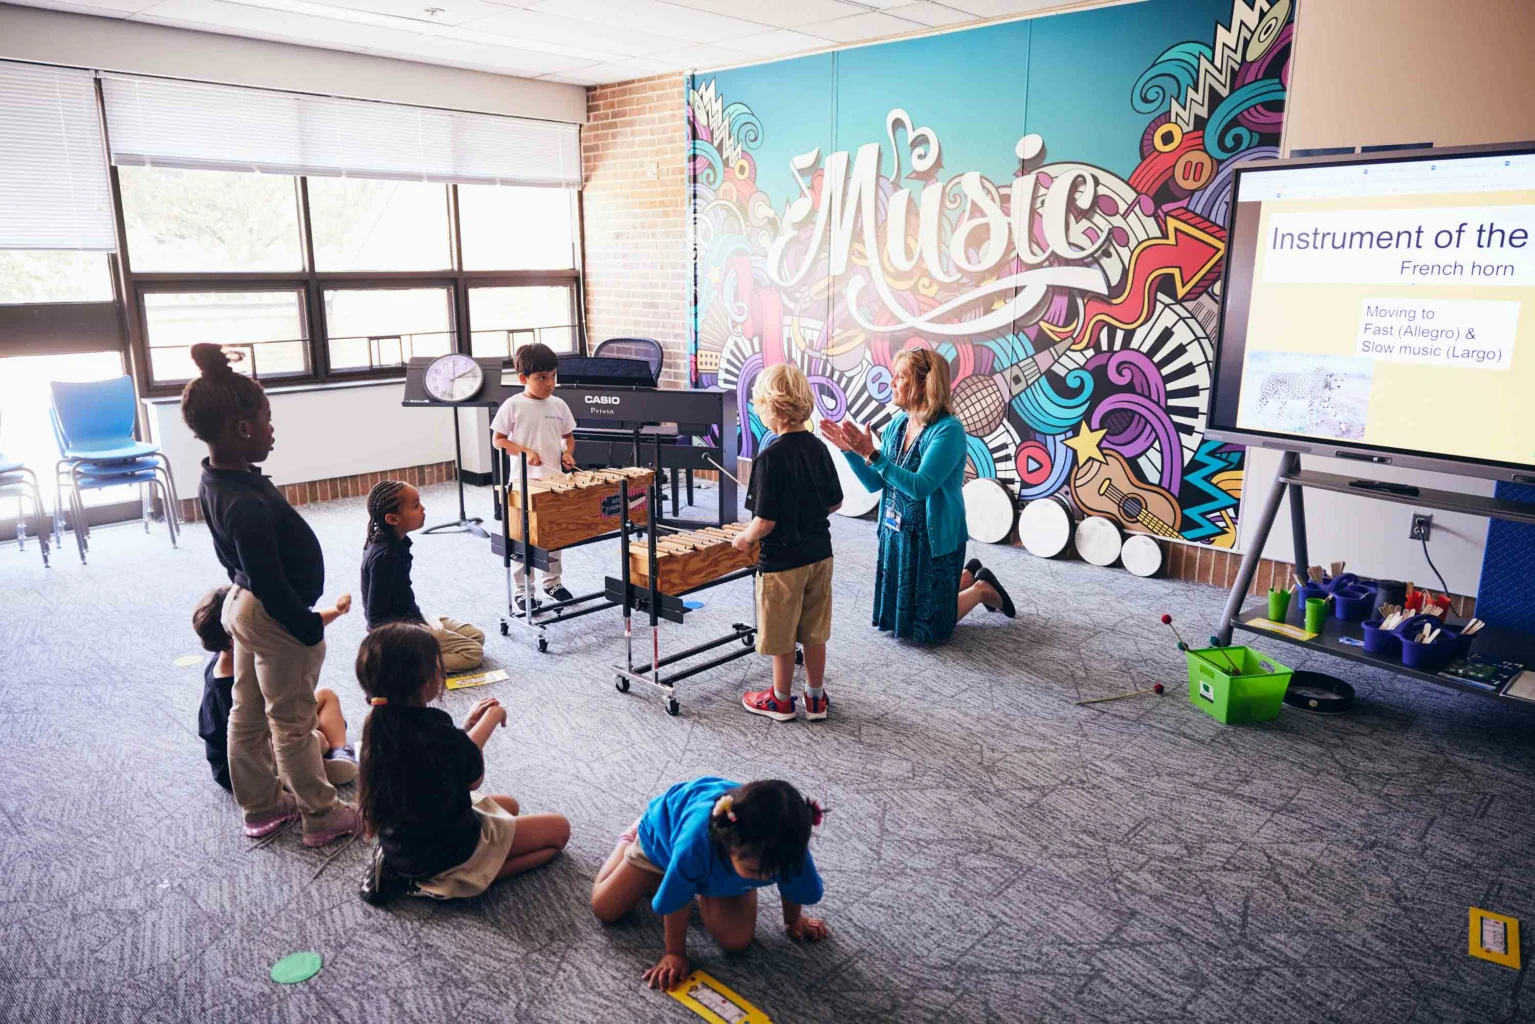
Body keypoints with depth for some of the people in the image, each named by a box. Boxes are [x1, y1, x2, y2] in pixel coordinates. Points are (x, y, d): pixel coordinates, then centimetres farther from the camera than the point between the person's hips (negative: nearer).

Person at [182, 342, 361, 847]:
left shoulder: (215, 479, -3)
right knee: (293, 722, 7)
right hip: (275, 620, -10)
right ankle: (322, 816, 25)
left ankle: (262, 806, 40)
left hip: (243, 605, 10)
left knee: (248, 714, 21)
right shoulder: (246, 505, -33)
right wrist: (312, 626, -16)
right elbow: (272, 587, -28)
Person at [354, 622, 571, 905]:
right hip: (447, 851, -8)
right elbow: (473, 778, -9)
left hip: (402, 843, 8)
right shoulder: (441, 735, -32)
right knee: (558, 830, 5)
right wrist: (490, 720, 2)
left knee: (508, 806, 29)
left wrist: (469, 726, 5)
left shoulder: (379, 724, -9)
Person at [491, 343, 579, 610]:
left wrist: (567, 453, -5)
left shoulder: (558, 405, 5)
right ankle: (521, 591, 10)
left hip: (554, 480, 4)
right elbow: (498, 440, -4)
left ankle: (552, 582, 30)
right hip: (523, 481, -4)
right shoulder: (512, 406, -7)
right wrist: (525, 451, -19)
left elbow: (568, 437, 16)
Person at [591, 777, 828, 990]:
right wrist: (675, 953, -16)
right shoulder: (696, 841, -51)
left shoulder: (786, 843, -41)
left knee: (736, 940, -11)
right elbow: (676, 901, -30)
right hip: (663, 835, -2)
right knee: (604, 909, 6)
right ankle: (631, 838, 32)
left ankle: (704, 890, 19)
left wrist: (793, 921, 4)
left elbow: (794, 885, -16)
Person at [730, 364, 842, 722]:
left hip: (782, 561, -6)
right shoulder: (818, 448, -2)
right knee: (814, 633, 17)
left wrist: (745, 538, -3)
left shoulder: (770, 457, -21)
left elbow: (765, 521, -22)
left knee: (781, 638, 11)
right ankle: (816, 698, 29)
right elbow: (835, 502, 6)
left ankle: (780, 701, 27)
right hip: (819, 554, 6)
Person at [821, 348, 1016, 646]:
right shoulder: (897, 424, 1)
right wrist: (850, 450, -11)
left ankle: (981, 589, 27)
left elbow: (920, 486, -29)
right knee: (898, 616, 22)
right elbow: (874, 483, 3)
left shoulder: (948, 430, -20)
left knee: (926, 629, 5)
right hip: (896, 534, 7)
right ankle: (968, 576, 37)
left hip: (933, 539, -7)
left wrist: (872, 454, -33)